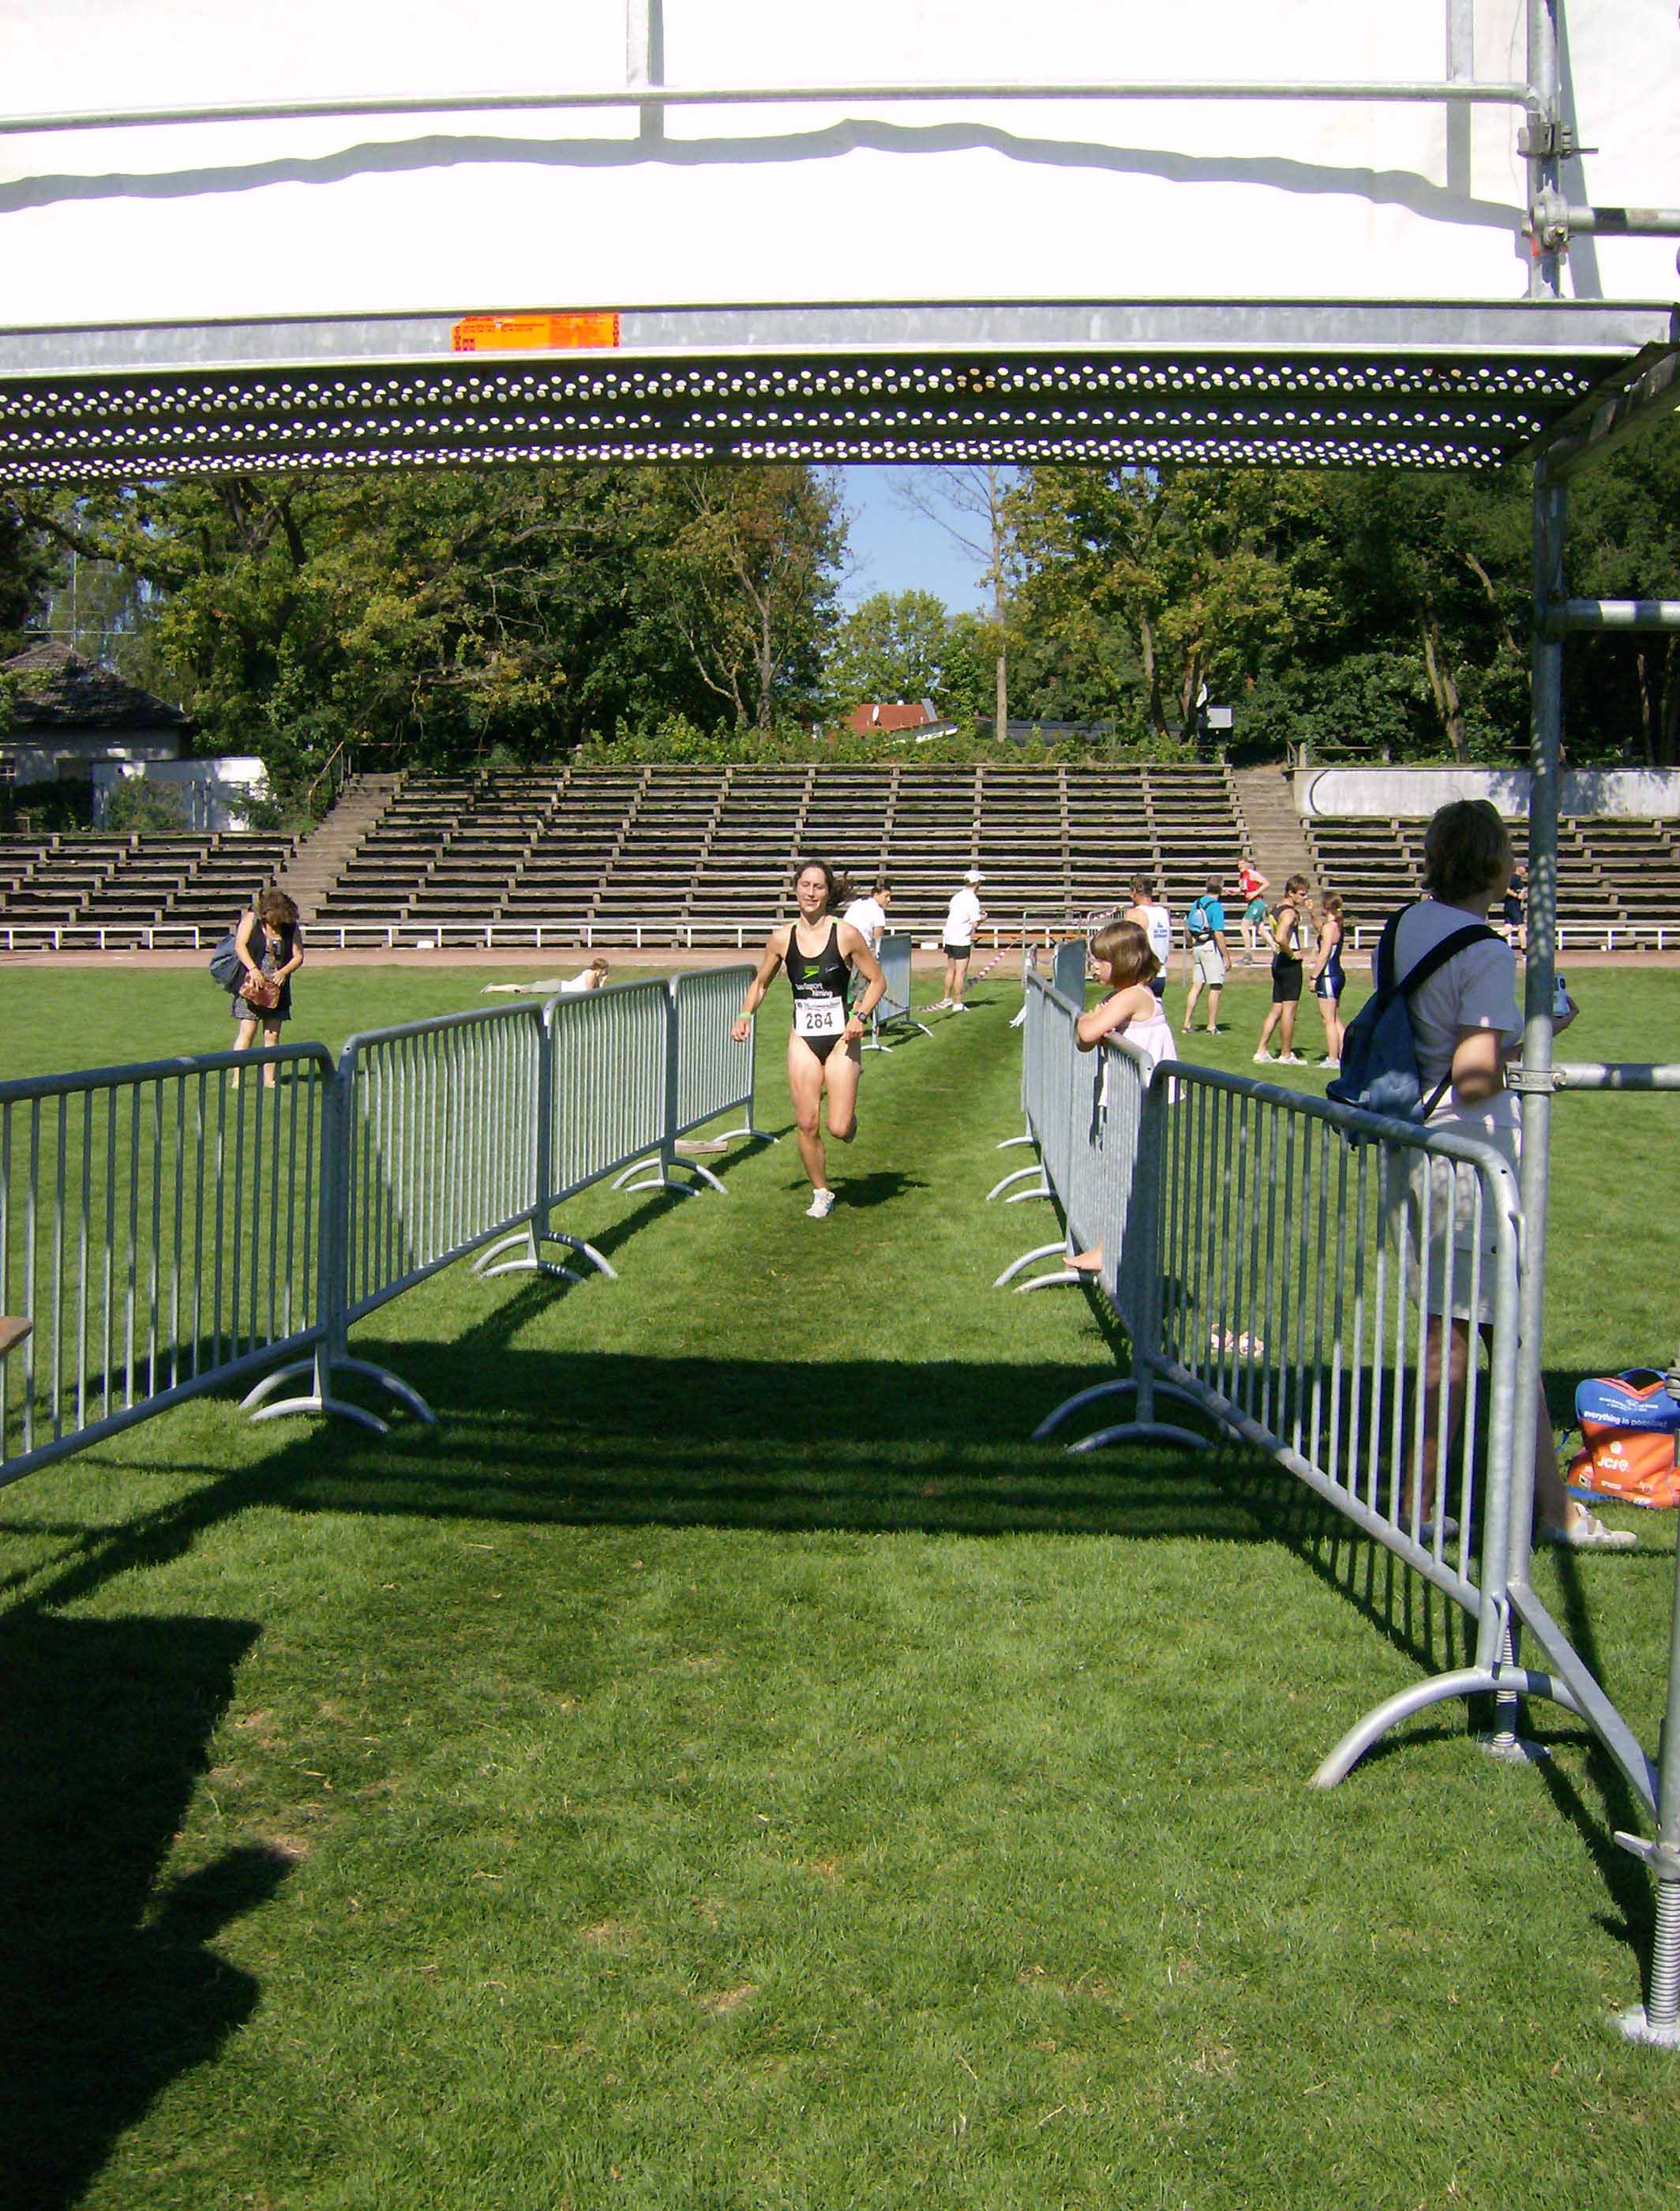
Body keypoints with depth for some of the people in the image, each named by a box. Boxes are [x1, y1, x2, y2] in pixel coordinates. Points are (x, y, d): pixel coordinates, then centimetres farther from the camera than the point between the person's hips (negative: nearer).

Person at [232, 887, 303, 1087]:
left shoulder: (291, 927, 6)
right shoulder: (251, 919, -1)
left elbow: (298, 956, 4)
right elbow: (240, 945, -10)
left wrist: (284, 971, -16)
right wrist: (253, 969, -24)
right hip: (251, 985, -3)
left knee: (272, 1034, 3)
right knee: (248, 1031, -9)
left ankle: (269, 1079, 8)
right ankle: (237, 1079, -7)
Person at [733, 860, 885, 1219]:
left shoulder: (845, 935, -9)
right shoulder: (781, 939, -1)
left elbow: (876, 981, 0)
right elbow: (761, 982, 14)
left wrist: (860, 1016, -15)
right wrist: (745, 1015, -3)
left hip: (841, 1038, -2)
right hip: (802, 1039, 2)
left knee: (838, 1129, -7)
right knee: (807, 1125, 1)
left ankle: (849, 1115, 30)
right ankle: (821, 1194, 22)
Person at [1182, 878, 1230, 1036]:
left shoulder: (1196, 903, 9)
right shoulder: (1216, 907, -13)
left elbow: (1187, 929, 14)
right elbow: (1219, 934, -17)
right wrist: (1227, 957, -13)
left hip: (1197, 947, 7)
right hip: (1211, 948, -7)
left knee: (1196, 986, 11)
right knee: (1215, 988, 0)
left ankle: (1187, 1023, 9)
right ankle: (1212, 1026, 2)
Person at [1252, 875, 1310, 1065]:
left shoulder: (1277, 910, 14)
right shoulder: (1290, 913, -16)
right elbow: (1280, 938, -31)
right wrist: (1292, 954, -17)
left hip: (1278, 963, 9)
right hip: (1290, 964, -9)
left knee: (1276, 1009, 12)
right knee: (1289, 1009, -3)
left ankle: (1261, 1051, 10)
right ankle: (1286, 1055, 1)